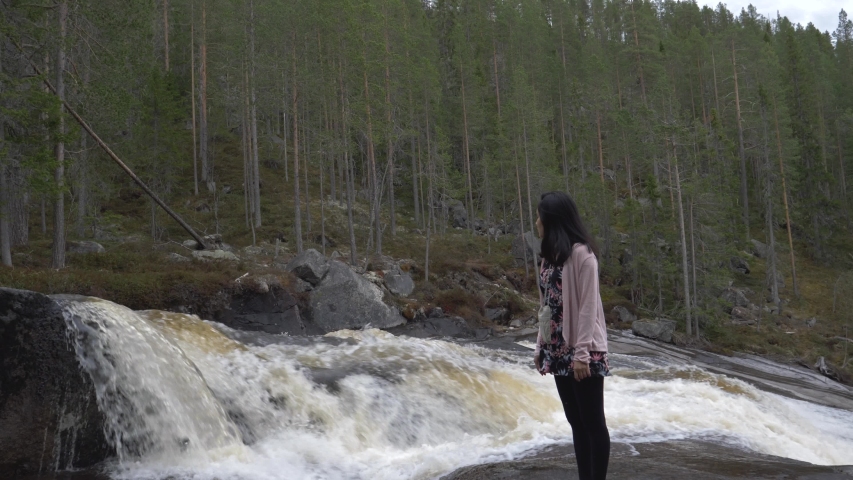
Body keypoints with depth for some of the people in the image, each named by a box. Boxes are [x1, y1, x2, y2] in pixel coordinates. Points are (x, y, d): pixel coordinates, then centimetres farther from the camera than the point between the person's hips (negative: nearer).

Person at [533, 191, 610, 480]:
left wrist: (583, 352, -20)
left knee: (592, 421, -2)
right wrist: (540, 347, 12)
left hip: (582, 351, -8)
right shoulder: (551, 255, 14)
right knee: (576, 422, 11)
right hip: (559, 350, 8)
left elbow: (588, 305, -16)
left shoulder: (580, 253, -11)